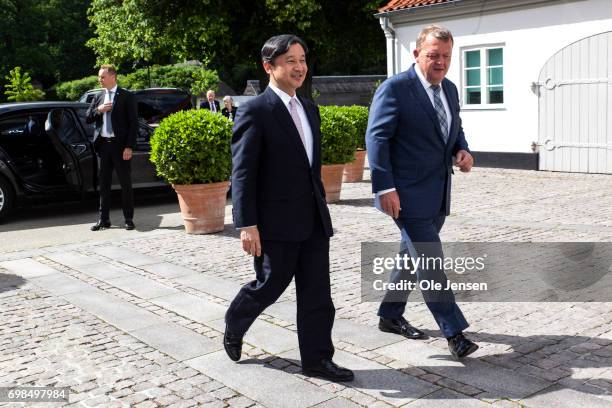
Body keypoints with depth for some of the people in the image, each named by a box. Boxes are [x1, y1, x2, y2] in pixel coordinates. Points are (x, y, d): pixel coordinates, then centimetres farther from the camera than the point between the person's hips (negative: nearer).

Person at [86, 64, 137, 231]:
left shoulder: (126, 96, -3)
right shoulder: (98, 96, 13)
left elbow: (133, 122, -7)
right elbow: (88, 119, 13)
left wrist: (129, 147, -14)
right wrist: (98, 110, -7)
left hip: (120, 145, -5)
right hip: (102, 144, 5)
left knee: (125, 184, 2)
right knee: (103, 184, 8)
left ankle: (129, 219, 10)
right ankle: (104, 219, 15)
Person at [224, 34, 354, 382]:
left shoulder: (309, 109, 13)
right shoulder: (255, 112, -10)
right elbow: (243, 174, -13)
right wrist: (247, 225, -18)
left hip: (314, 220, 7)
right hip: (276, 222, -6)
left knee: (317, 292, 7)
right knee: (270, 285, 7)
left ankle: (317, 358, 18)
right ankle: (234, 326, 35)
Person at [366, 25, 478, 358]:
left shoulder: (449, 89, 12)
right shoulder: (395, 88, -11)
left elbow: (456, 130, 24)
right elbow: (377, 138, -15)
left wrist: (462, 151, 1)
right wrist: (385, 187, -21)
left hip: (438, 193, 8)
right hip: (408, 193, -8)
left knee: (413, 255, 17)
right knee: (430, 262, -6)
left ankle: (390, 315, 33)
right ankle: (453, 332, 2)